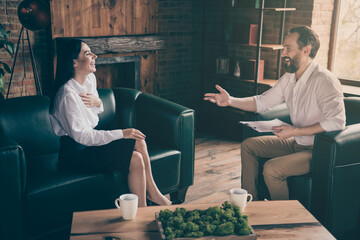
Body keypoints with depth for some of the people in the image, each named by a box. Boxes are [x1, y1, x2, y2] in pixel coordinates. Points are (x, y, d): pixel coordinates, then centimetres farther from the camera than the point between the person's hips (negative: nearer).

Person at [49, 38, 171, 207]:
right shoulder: (68, 94, -24)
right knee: (136, 159, -18)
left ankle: (152, 192, 5)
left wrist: (97, 102, -8)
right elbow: (81, 136, -25)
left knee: (138, 141, -5)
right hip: (76, 153, -9)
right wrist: (121, 133, -23)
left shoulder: (90, 79, 3)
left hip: (89, 141, 9)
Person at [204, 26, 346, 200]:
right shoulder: (289, 78, 5)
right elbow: (262, 102, 12)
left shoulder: (324, 80, -23)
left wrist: (295, 131, -28)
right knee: (248, 145, 11)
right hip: (296, 143, 9)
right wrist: (230, 101, -1)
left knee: (272, 169, -28)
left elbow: (337, 121, -32)